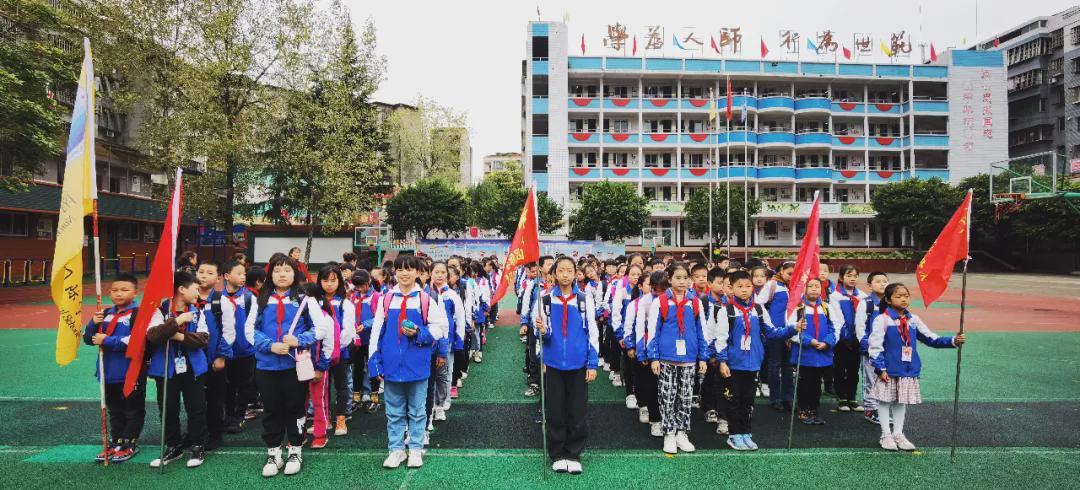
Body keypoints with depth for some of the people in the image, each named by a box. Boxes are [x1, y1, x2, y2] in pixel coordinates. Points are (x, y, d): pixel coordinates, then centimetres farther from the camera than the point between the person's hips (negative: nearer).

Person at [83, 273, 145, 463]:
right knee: (114, 410, 18)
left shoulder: (138, 314, -12)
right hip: (109, 372, 7)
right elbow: (89, 339, 12)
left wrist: (108, 341, -21)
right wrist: (94, 324, -7)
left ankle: (130, 444, 18)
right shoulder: (106, 314, 10)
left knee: (133, 410, 7)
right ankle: (117, 442, 29)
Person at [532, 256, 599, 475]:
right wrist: (542, 331, -18)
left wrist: (593, 364, -3)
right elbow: (543, 335, 6)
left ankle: (574, 454, 22)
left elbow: (592, 333, 1)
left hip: (578, 364, 0)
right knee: (555, 412, 8)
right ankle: (557, 455, 22)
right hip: (553, 364, 1)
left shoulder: (585, 299, -1)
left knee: (578, 413, 6)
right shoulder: (545, 300, 0)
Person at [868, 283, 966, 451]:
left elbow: (932, 339, 7)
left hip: (908, 370, 5)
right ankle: (886, 435, 17)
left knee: (902, 402, 15)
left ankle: (898, 434, 27)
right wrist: (881, 369, -16)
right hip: (888, 371, -5)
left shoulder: (914, 320, 5)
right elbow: (875, 346, -14)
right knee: (885, 401, 6)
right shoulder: (882, 319, -11)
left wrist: (953, 341, -8)